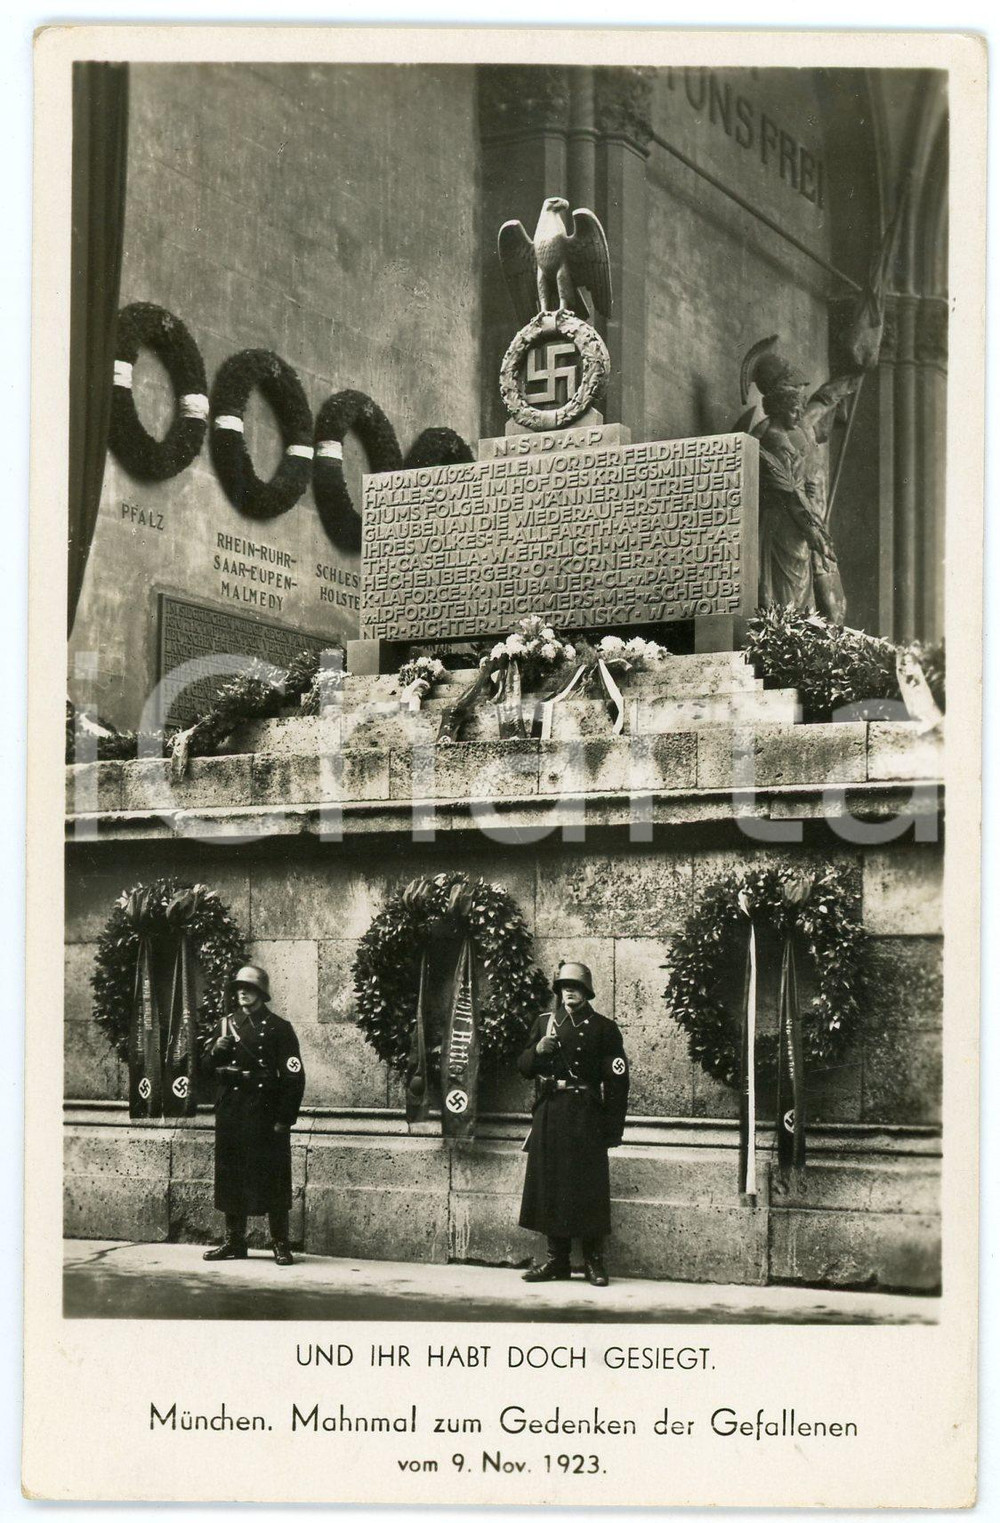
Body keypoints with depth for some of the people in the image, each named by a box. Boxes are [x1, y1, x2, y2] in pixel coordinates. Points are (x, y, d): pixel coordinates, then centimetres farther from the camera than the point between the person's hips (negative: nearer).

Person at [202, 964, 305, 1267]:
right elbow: (209, 1068, 16)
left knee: (272, 1179, -3)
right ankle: (234, 1241, 18)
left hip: (265, 1115, -5)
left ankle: (280, 1244, 4)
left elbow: (294, 1076, -7)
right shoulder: (228, 1024, 13)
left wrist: (285, 1118, -12)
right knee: (230, 1177, 8)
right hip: (231, 1114, 5)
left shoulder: (278, 1028, -3)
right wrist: (216, 1050, -7)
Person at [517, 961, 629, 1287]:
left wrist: (612, 1129, -7)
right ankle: (557, 1259, 14)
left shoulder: (604, 1028, 2)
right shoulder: (544, 1023, 14)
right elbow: (523, 1067, 14)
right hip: (549, 1116, 4)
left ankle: (594, 1261, 5)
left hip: (586, 1117, -4)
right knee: (550, 1187, 5)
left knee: (589, 1189, -3)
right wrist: (538, 1050, -8)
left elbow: (617, 1081, -2)